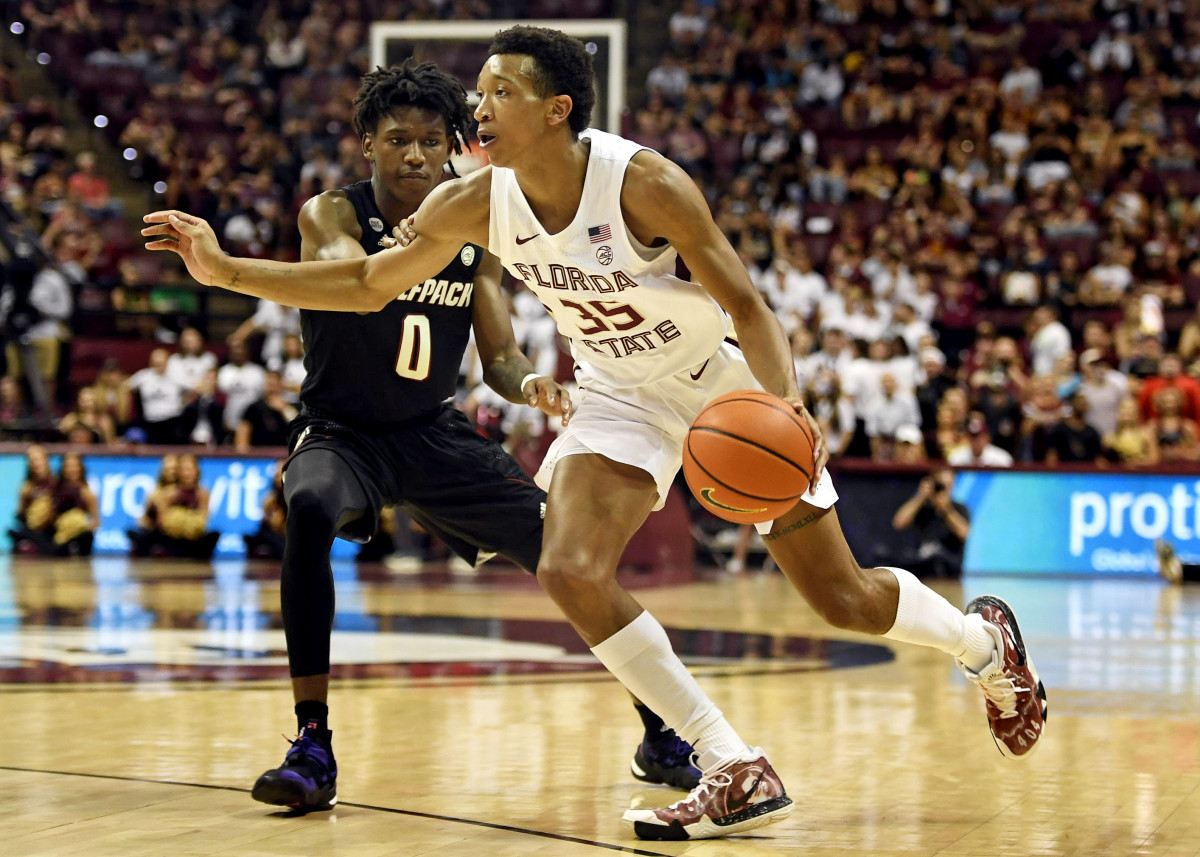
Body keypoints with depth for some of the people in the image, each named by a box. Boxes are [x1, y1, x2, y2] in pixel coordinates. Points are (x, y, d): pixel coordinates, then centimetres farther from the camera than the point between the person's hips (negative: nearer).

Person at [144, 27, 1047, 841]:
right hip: (625, 396, 4)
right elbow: (369, 284, -4)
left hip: (730, 383, -4)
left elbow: (744, 303, -24)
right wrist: (226, 269, -14)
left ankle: (985, 641, 37)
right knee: (572, 572, -21)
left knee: (842, 597, 2)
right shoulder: (475, 205, -15)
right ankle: (739, 775, -12)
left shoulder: (645, 183, -29)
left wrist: (787, 405, -41)